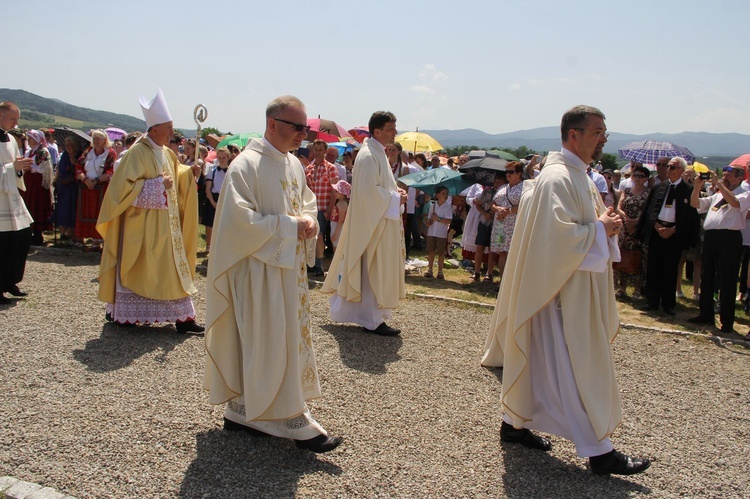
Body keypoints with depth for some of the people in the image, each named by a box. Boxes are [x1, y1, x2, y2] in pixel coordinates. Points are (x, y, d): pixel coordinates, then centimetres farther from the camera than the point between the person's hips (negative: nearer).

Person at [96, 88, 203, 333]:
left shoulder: (167, 153, 11)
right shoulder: (138, 152, -13)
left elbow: (175, 179, 22)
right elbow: (124, 186, -19)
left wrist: (189, 172, 3)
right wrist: (157, 184, -20)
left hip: (166, 224, 8)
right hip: (142, 225, -8)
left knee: (173, 267, 6)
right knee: (138, 269, 2)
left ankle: (181, 317, 10)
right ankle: (123, 312, 18)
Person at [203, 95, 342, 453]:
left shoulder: (294, 164, 11)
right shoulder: (247, 165, -15)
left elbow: (306, 202, 21)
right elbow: (240, 219, -20)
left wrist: (308, 219, -2)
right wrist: (289, 226, -18)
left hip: (289, 268, 9)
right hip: (259, 271, -9)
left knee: (291, 338, 13)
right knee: (271, 344, -2)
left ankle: (242, 410, 26)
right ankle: (291, 420, 8)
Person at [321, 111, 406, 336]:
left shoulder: (377, 153, 14)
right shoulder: (369, 156, -19)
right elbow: (369, 191, -25)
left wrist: (395, 191, 6)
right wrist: (396, 198, -16)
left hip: (377, 221, 11)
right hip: (372, 223, -11)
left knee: (371, 269, 16)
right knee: (373, 269, -3)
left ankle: (345, 309, 28)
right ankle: (372, 320, 6)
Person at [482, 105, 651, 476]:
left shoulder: (578, 176, 15)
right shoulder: (557, 178, -18)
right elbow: (561, 235, -27)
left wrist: (605, 224, 4)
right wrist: (600, 229, -14)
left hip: (577, 289, 10)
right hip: (564, 290, -10)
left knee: (543, 362, 16)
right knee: (580, 369, -3)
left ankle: (515, 424, 28)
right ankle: (599, 451, 6)